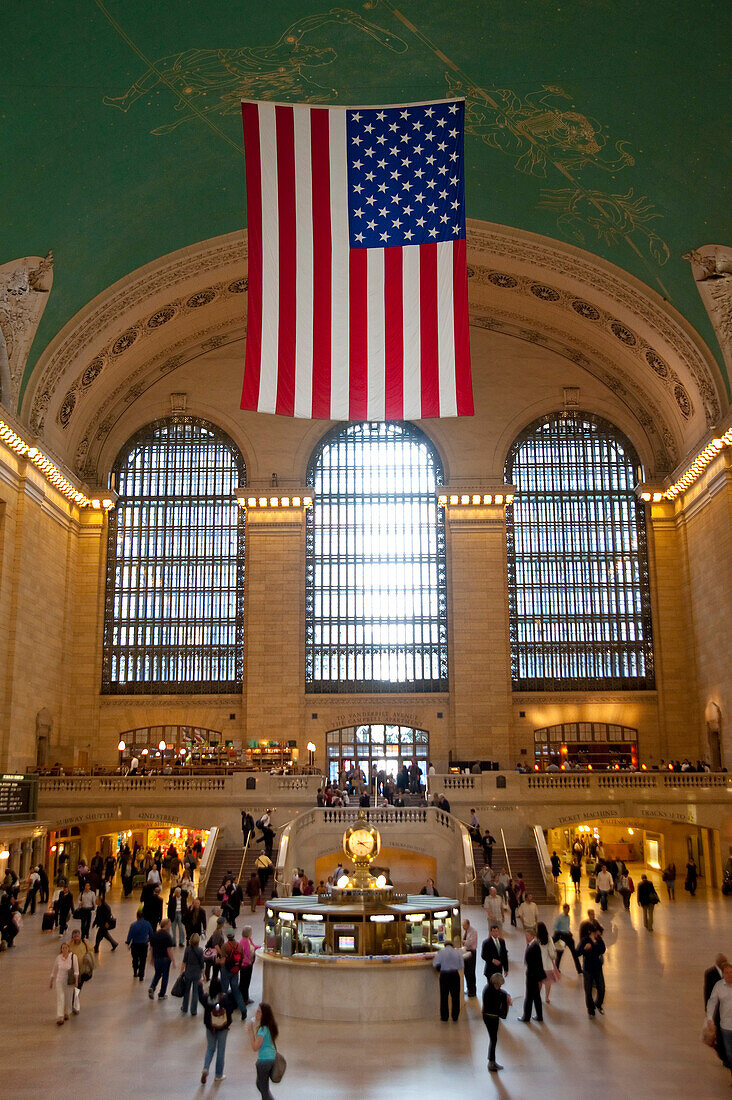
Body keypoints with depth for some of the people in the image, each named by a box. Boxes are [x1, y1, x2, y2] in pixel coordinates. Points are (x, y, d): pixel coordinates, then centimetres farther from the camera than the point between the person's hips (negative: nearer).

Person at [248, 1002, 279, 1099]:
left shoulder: (263, 1029, -23)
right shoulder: (271, 1026, 3)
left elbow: (255, 1047, -22)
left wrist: (251, 1031, -19)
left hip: (264, 1060, -9)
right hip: (272, 1058, 9)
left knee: (264, 1088, 7)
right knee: (259, 1084, 25)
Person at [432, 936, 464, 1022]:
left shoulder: (441, 951, -2)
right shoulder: (458, 951, 2)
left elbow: (435, 964, -8)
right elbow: (461, 966, 2)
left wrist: (439, 969, 13)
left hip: (444, 975, -1)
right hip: (455, 974, 1)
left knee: (444, 996, 9)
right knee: (455, 996, 12)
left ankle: (444, 1017, 13)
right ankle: (455, 1016, 18)